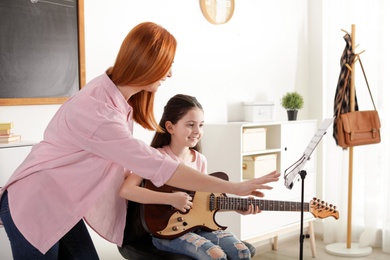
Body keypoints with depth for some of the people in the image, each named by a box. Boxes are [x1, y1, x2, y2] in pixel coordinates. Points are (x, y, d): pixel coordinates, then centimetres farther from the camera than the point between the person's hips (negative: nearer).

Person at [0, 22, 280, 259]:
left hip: (61, 207, 8)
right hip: (32, 207, -8)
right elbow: (157, 166, -31)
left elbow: (124, 166, 3)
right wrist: (235, 188, -26)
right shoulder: (97, 110, -31)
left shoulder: (118, 98, -1)